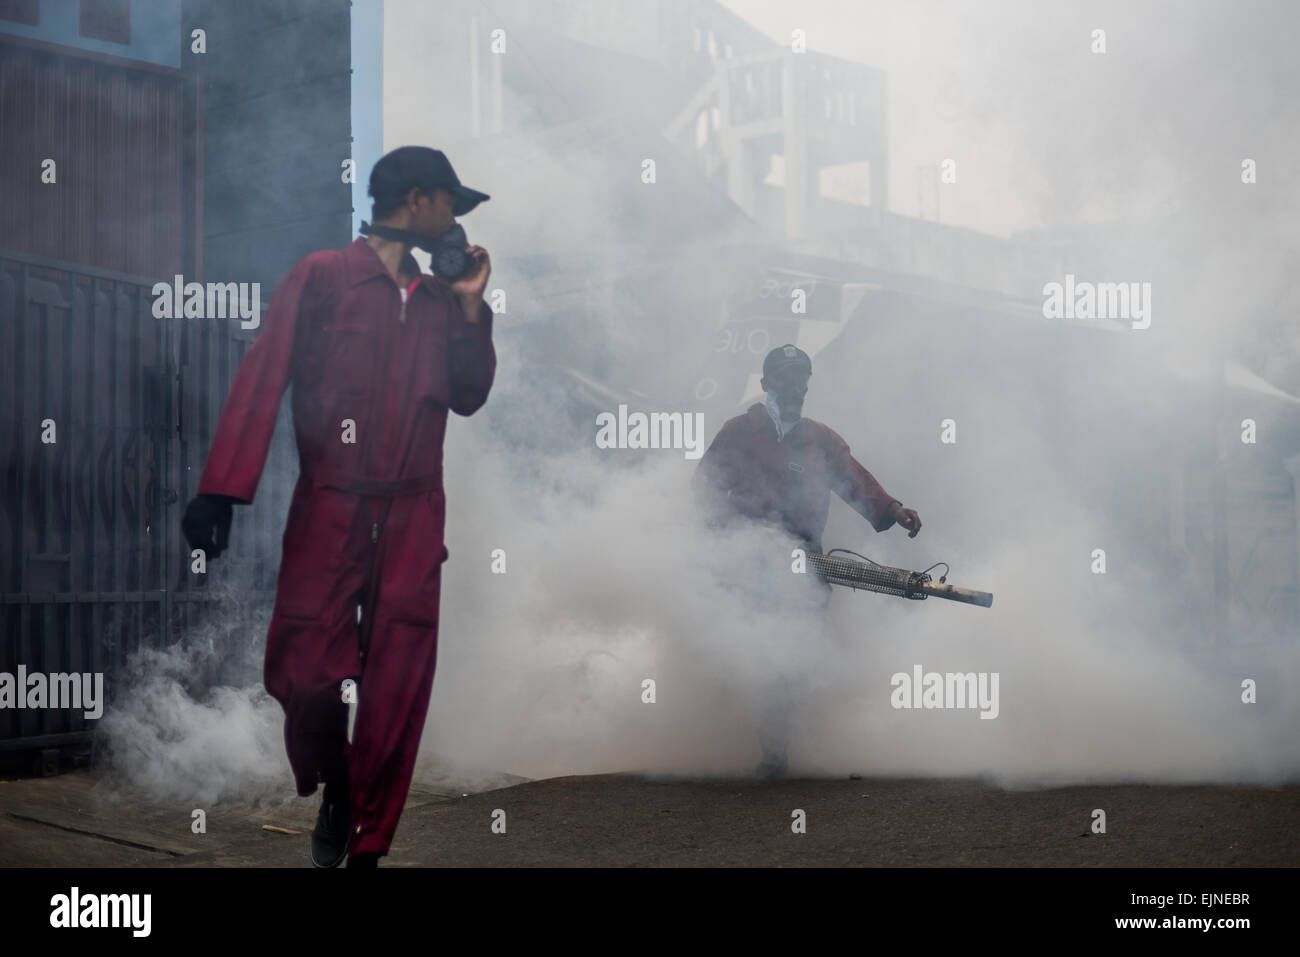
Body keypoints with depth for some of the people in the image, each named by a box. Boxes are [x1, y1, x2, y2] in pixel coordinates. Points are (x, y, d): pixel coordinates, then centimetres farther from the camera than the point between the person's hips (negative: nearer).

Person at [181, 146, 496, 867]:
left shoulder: (439, 299, 17)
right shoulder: (323, 276, 1)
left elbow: (468, 397, 18)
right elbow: (262, 376, -6)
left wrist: (471, 304, 7)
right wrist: (222, 485, -15)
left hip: (413, 511, 4)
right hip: (329, 504, -4)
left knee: (397, 687, -1)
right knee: (305, 674, -8)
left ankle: (367, 847, 11)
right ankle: (335, 791, 23)